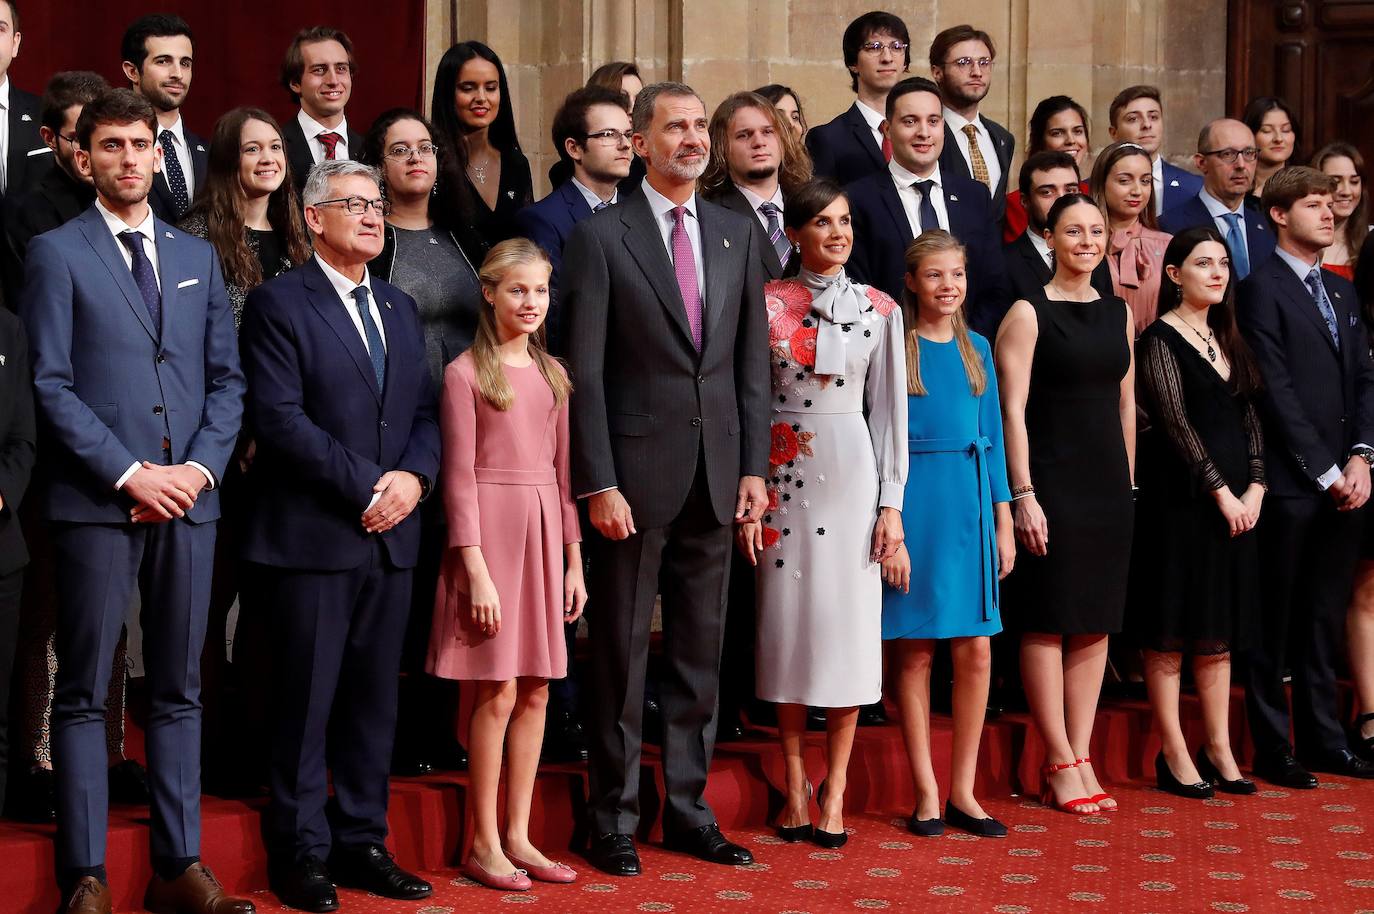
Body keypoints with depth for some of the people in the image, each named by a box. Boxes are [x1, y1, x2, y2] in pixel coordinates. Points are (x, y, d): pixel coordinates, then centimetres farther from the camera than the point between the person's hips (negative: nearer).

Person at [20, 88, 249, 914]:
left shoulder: (197, 256, 15)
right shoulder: (57, 254, 2)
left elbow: (228, 377, 12)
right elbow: (51, 385, -5)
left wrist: (202, 465, -4)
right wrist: (129, 472, -12)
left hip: (190, 499, 4)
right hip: (96, 501, -4)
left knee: (179, 690, 7)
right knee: (85, 693, -1)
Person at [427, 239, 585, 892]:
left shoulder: (552, 373, 13)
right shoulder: (466, 373, -5)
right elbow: (459, 476, -8)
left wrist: (574, 561, 12)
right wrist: (476, 568, -13)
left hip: (545, 532, 6)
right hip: (491, 529, -6)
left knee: (535, 691, 7)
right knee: (497, 692, -4)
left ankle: (518, 836, 15)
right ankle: (483, 844, 6)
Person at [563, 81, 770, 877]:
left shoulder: (737, 233, 10)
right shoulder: (602, 238, -4)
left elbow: (753, 360, 10)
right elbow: (585, 372, -7)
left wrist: (754, 466, 3)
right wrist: (598, 483, -13)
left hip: (715, 474, 4)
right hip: (637, 473, -4)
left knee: (701, 653, 10)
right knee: (623, 652, 3)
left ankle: (690, 809, 20)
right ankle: (614, 818, 12)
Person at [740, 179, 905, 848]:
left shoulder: (879, 310, 6)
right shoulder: (768, 303, 2)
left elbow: (888, 408, 6)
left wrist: (891, 503, 1)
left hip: (851, 473, 1)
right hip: (784, 473, -1)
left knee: (847, 622, -1)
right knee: (786, 622, 1)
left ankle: (834, 792, 7)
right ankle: (794, 788, 12)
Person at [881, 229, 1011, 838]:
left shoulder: (976, 349, 12)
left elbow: (992, 438, 14)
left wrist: (1004, 522, 9)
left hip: (970, 505, 4)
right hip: (912, 502, -4)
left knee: (976, 651, 1)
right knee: (915, 651, 0)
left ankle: (963, 791, 11)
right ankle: (926, 793, 8)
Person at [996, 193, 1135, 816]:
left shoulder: (1119, 313, 12)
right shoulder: (1029, 313, -5)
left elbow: (1125, 404, 16)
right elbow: (1013, 409, -9)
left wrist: (1127, 483, 12)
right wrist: (1023, 495, -14)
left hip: (1108, 483, 6)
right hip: (1050, 481, -6)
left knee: (1096, 622, 7)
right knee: (1048, 621, -2)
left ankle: (1081, 757, 13)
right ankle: (1059, 763, 3)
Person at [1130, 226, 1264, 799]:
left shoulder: (1228, 340, 16)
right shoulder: (1160, 339, -6)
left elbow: (1249, 418, 12)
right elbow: (1177, 423, -13)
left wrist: (1254, 488, -1)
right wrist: (1220, 491, -14)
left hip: (1235, 500, 7)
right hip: (1179, 498, -7)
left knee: (1219, 632, 10)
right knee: (1170, 632, -2)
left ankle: (1219, 750, 15)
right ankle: (1174, 757, 3)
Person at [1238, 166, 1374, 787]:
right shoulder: (1262, 290, -6)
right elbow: (1277, 392, -12)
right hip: (1290, 482, -7)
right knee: (1275, 619, 1)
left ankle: (1322, 739, 19)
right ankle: (1271, 748, 7)